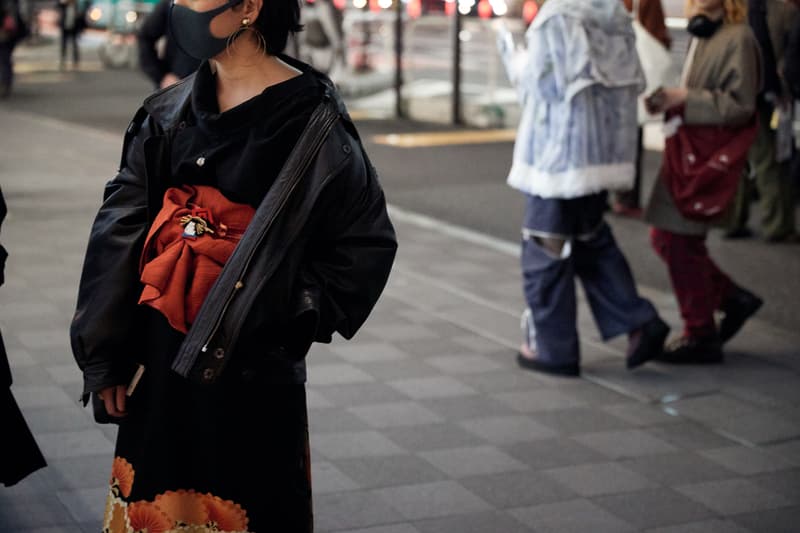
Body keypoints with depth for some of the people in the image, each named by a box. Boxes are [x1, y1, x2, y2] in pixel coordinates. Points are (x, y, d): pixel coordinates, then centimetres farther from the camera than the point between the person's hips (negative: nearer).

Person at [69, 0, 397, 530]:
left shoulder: (309, 118, -10)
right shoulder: (171, 111, 5)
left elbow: (366, 241, -5)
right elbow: (121, 228, 4)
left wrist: (295, 309, -9)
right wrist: (104, 355, 1)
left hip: (250, 359, -5)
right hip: (163, 354, 5)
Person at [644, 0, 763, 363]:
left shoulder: (738, 38, -14)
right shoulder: (702, 34, 13)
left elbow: (739, 106, -17)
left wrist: (684, 98, -20)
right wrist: (670, 101, 5)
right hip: (688, 150, 9)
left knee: (679, 241, -4)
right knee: (663, 238, 12)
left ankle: (700, 336, 9)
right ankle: (733, 299, 25)